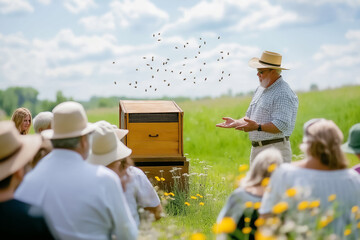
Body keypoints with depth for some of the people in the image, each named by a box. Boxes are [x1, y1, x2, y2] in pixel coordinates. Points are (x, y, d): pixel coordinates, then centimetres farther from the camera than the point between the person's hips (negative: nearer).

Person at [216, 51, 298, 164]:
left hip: (275, 150, -9)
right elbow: (249, 117, 23)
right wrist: (236, 123, 4)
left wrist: (258, 127, -31)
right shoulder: (260, 89, 17)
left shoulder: (283, 94, -13)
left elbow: (282, 126, -23)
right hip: (256, 150, 9)